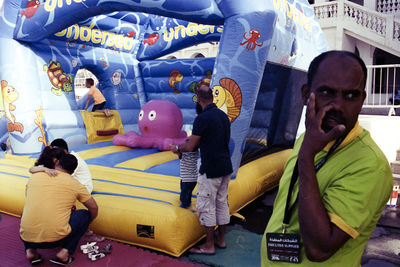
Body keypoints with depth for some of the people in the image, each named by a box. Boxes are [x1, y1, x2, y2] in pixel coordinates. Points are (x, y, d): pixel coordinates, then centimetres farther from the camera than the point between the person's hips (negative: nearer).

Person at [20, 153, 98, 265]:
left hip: (27, 238, 4)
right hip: (57, 238, -3)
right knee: (85, 214, 18)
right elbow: (94, 208, 8)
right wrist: (86, 224, 29)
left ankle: (30, 251, 14)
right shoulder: (75, 184, 2)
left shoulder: (34, 176, 9)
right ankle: (64, 252, 3)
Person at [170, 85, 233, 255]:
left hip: (210, 170, -8)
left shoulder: (202, 118, -17)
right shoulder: (223, 115, 8)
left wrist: (176, 148, 7)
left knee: (205, 206, 3)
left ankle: (209, 245, 12)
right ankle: (221, 239, 28)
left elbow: (190, 147, -13)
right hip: (226, 167, 8)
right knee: (222, 203, 16)